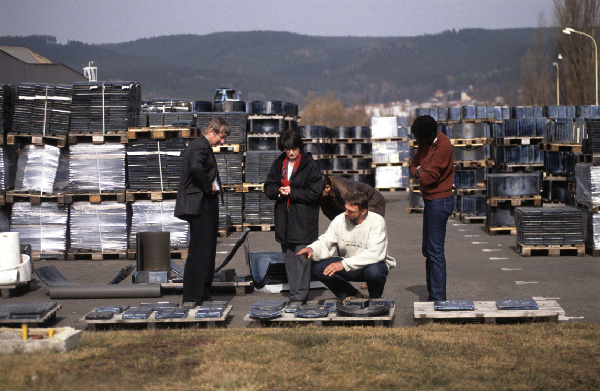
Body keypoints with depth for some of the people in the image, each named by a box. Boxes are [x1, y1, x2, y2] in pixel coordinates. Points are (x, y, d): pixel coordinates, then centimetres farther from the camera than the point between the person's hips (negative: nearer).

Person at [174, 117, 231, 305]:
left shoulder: (198, 145, 19)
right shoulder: (201, 146, -14)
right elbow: (196, 168, -32)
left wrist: (211, 186, 9)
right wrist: (208, 187, -20)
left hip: (205, 204, 11)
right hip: (201, 205, -11)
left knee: (206, 249, 15)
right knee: (199, 249, -7)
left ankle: (203, 293, 22)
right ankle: (193, 297, -4)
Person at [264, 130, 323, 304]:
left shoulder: (310, 166, -7)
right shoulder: (278, 164, 11)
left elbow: (315, 192, -11)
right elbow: (268, 187, 12)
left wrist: (292, 192, -14)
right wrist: (279, 191, -9)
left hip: (304, 220, -6)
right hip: (283, 218, 6)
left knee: (302, 259, -8)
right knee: (289, 259, 10)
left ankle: (300, 296, -8)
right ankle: (294, 294, 17)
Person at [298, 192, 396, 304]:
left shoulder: (376, 222, -21)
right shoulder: (339, 220, -8)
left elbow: (375, 254, -32)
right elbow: (325, 243, -3)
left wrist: (344, 264, -37)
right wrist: (312, 249, -29)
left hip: (372, 263, -4)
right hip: (348, 266, 4)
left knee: (374, 271, -40)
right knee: (318, 269, -16)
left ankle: (375, 300, -4)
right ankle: (352, 295, 4)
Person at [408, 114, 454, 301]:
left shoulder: (443, 146, -21)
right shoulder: (425, 143, 9)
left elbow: (428, 177, -24)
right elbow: (413, 165, 17)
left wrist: (420, 172, -2)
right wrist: (420, 172, -5)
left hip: (439, 202, -10)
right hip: (431, 201, 10)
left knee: (435, 251, -10)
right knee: (428, 251, 14)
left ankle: (438, 299, -8)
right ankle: (433, 294, 21)